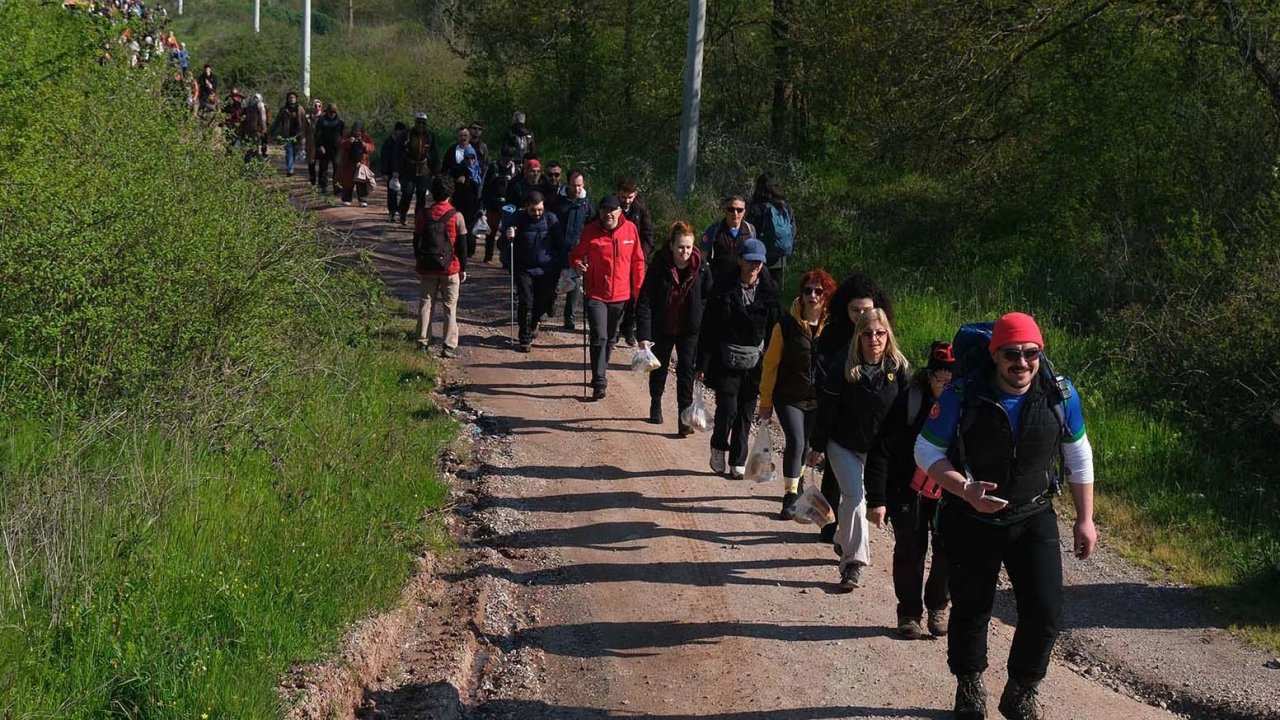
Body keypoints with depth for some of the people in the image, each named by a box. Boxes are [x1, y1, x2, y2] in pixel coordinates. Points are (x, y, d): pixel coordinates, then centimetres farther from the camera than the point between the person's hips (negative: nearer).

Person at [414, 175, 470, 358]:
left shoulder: (422, 215, -2)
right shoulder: (456, 216, -9)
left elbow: (416, 242, 5)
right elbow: (462, 245, -5)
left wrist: (419, 264, 17)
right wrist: (463, 268, 4)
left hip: (427, 268, 2)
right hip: (451, 268, -2)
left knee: (426, 303, 12)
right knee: (450, 307, 3)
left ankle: (423, 342, 11)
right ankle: (449, 345, 0)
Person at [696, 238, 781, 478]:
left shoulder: (769, 290, 1)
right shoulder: (724, 288, -6)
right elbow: (708, 327, -5)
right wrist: (703, 364, -6)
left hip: (755, 362, 2)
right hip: (726, 359, -2)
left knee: (746, 413, 5)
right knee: (728, 409, -8)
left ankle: (738, 462, 16)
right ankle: (718, 448, 20)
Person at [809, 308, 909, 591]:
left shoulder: (899, 369, -11)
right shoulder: (844, 369, -16)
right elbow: (827, 409, -8)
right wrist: (817, 447, -5)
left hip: (880, 448, 2)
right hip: (843, 445, -2)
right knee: (854, 496, -15)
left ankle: (844, 541, 41)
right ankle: (853, 562, -10)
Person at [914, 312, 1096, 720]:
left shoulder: (1060, 396, -11)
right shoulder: (962, 395, -19)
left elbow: (1079, 459, 4)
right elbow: (927, 451, -10)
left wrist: (1085, 519, 5)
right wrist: (966, 490, -25)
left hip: (1034, 521, 2)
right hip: (971, 522, -1)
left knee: (1045, 616, -3)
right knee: (971, 612, 13)